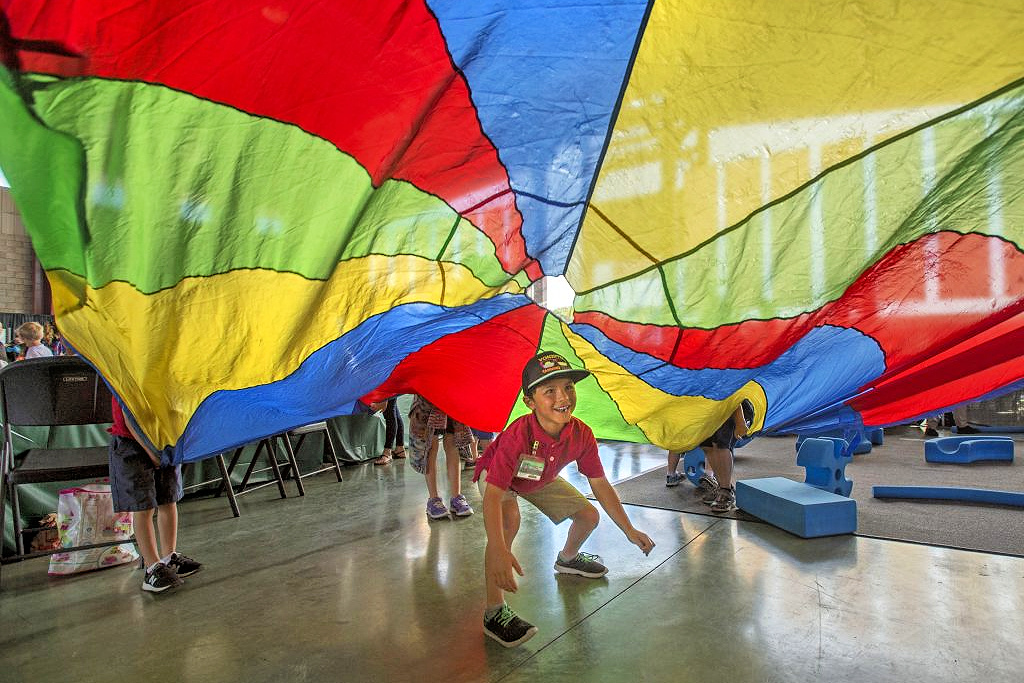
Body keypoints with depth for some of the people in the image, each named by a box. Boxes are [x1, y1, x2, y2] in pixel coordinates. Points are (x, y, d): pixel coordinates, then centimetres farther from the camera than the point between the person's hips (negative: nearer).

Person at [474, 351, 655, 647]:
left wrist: (629, 530, -12)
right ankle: (494, 612, -24)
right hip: (496, 476, -6)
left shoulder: (582, 435, -27)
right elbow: (493, 495, -47)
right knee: (509, 518, -36)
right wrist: (499, 551, -59)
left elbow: (600, 484, -13)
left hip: (541, 479, 6)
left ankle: (568, 558, 42)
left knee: (589, 516, 6)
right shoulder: (518, 435, -44)